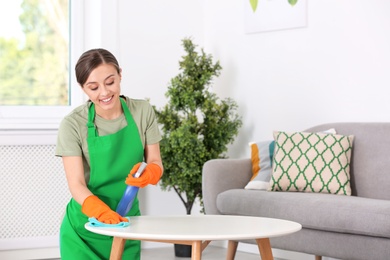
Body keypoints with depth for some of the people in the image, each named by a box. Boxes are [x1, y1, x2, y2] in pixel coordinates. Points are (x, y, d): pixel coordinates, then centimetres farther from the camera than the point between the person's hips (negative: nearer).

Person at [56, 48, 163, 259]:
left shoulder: (143, 112, -5)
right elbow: (76, 184, -19)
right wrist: (102, 212, -38)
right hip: (85, 227, -3)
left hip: (127, 223, 3)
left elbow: (155, 163, -1)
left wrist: (148, 174, -25)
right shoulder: (73, 124, -14)